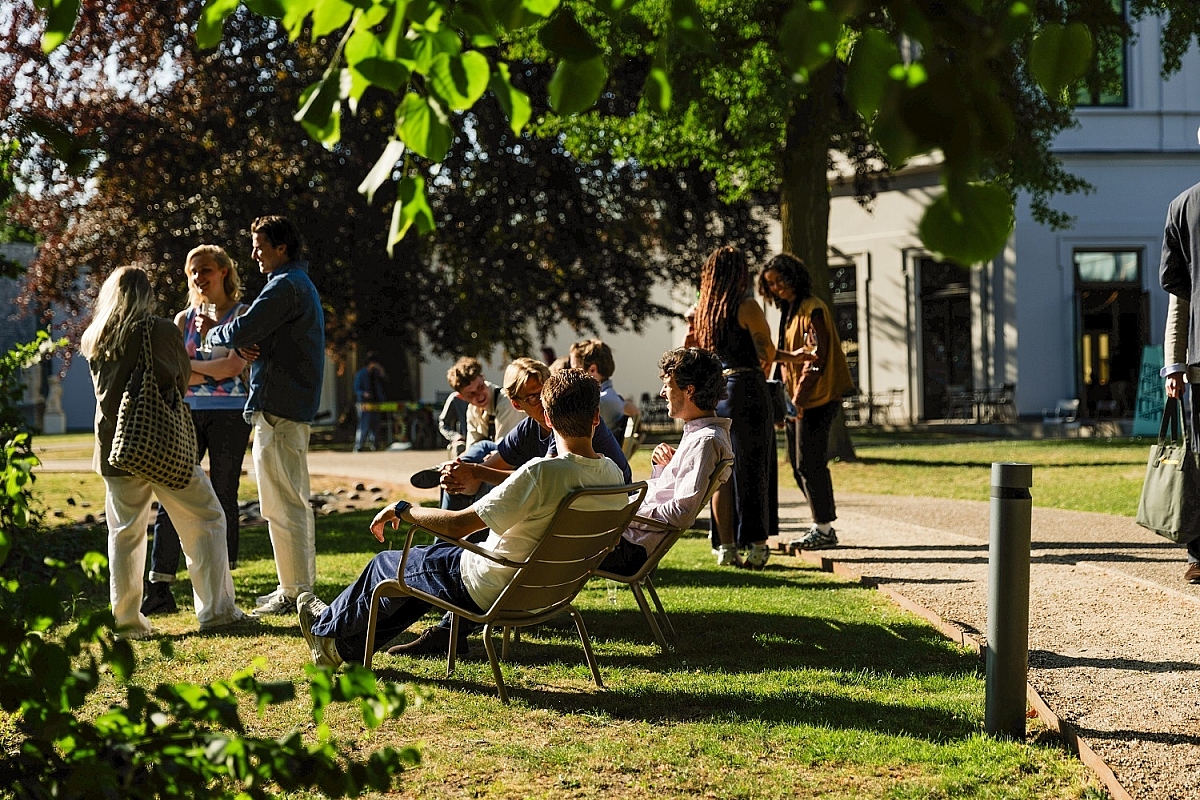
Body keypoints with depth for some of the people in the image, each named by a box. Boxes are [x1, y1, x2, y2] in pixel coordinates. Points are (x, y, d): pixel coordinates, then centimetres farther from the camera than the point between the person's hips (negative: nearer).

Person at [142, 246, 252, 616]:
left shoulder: (241, 315, 3)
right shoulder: (184, 319, 14)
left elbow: (234, 366, -10)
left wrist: (190, 366, -2)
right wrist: (211, 374, -8)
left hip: (229, 415, -3)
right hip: (189, 414, 4)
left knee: (223, 499, -3)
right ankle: (159, 591, -4)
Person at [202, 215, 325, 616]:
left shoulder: (285, 285, -13)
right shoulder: (303, 284, 21)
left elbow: (243, 330, -20)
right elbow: (260, 336, 19)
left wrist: (212, 332, 0)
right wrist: (244, 343, -3)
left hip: (277, 409, -11)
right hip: (298, 407, 11)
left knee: (281, 505, -7)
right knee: (296, 502, 15)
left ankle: (293, 592, -5)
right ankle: (301, 586, 21)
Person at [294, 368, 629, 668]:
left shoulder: (542, 472, -32)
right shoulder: (612, 475, -10)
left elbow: (458, 524, -29)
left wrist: (403, 510, -11)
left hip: (488, 591, -7)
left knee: (387, 564, 16)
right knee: (435, 556, 30)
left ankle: (327, 629, 42)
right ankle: (347, 647, 41)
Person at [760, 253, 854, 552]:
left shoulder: (812, 310, -11)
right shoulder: (788, 312, 17)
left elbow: (817, 356, -17)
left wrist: (799, 398, -20)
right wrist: (786, 400, 11)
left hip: (816, 399, -10)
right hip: (795, 400, 10)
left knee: (809, 464, -8)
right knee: (799, 464, 11)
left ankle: (823, 529, -2)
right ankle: (823, 527, 17)